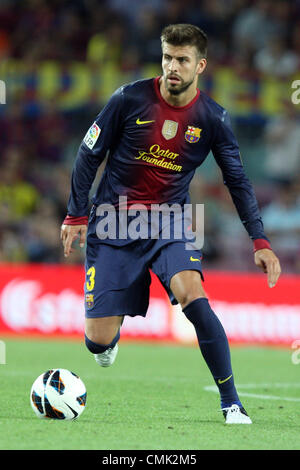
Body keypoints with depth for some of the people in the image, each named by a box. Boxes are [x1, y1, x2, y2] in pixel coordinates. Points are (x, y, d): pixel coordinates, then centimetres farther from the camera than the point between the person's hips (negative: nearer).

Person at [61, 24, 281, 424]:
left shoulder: (213, 118, -6)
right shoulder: (129, 99, -10)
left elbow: (237, 181, 2)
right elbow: (90, 154, 1)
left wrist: (260, 241, -5)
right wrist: (77, 214, 0)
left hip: (169, 224, 0)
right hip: (113, 225, 0)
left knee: (194, 298, -29)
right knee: (98, 342, -4)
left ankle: (232, 403, -18)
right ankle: (111, 333, 38)